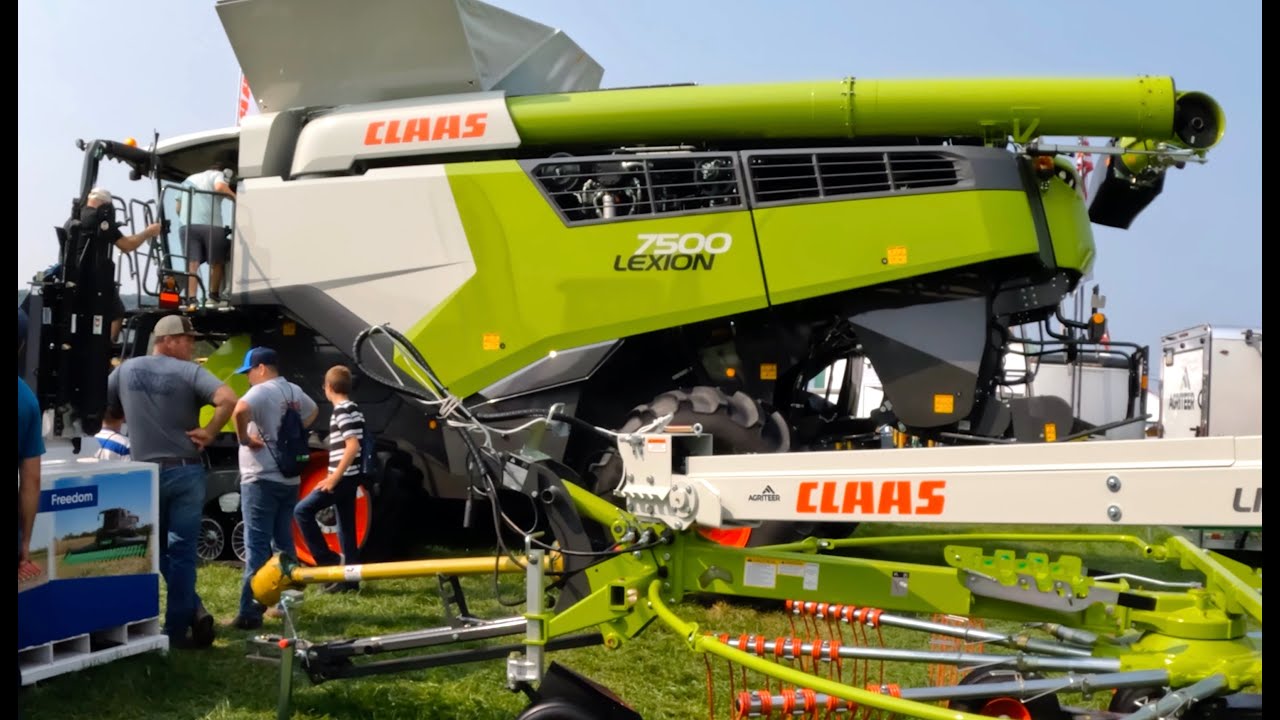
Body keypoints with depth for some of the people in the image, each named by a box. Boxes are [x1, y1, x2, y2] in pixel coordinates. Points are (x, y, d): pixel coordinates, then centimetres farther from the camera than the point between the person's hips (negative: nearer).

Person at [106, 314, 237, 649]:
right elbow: (228, 399, -23)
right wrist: (209, 432, -11)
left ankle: (194, 611, 10)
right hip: (185, 472, -2)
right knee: (181, 551, 4)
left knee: (155, 549, 16)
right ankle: (176, 630, 6)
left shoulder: (126, 369, 6)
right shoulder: (189, 371, -8)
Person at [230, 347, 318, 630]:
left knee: (257, 546, -7)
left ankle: (250, 612, -6)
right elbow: (313, 411, 33)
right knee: (284, 543, 17)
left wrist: (244, 438, -19)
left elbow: (239, 411, -35)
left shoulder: (262, 391, -14)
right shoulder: (294, 392, 12)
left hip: (262, 479, -8)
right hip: (289, 479, 8)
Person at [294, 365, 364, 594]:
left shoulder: (343, 411, -14)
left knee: (303, 510, -6)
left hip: (344, 478, -10)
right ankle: (349, 580, 12)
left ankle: (329, 561, -6)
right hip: (348, 478, 10)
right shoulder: (351, 409, 16)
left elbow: (353, 446, -23)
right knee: (346, 528, 10)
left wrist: (334, 477, -21)